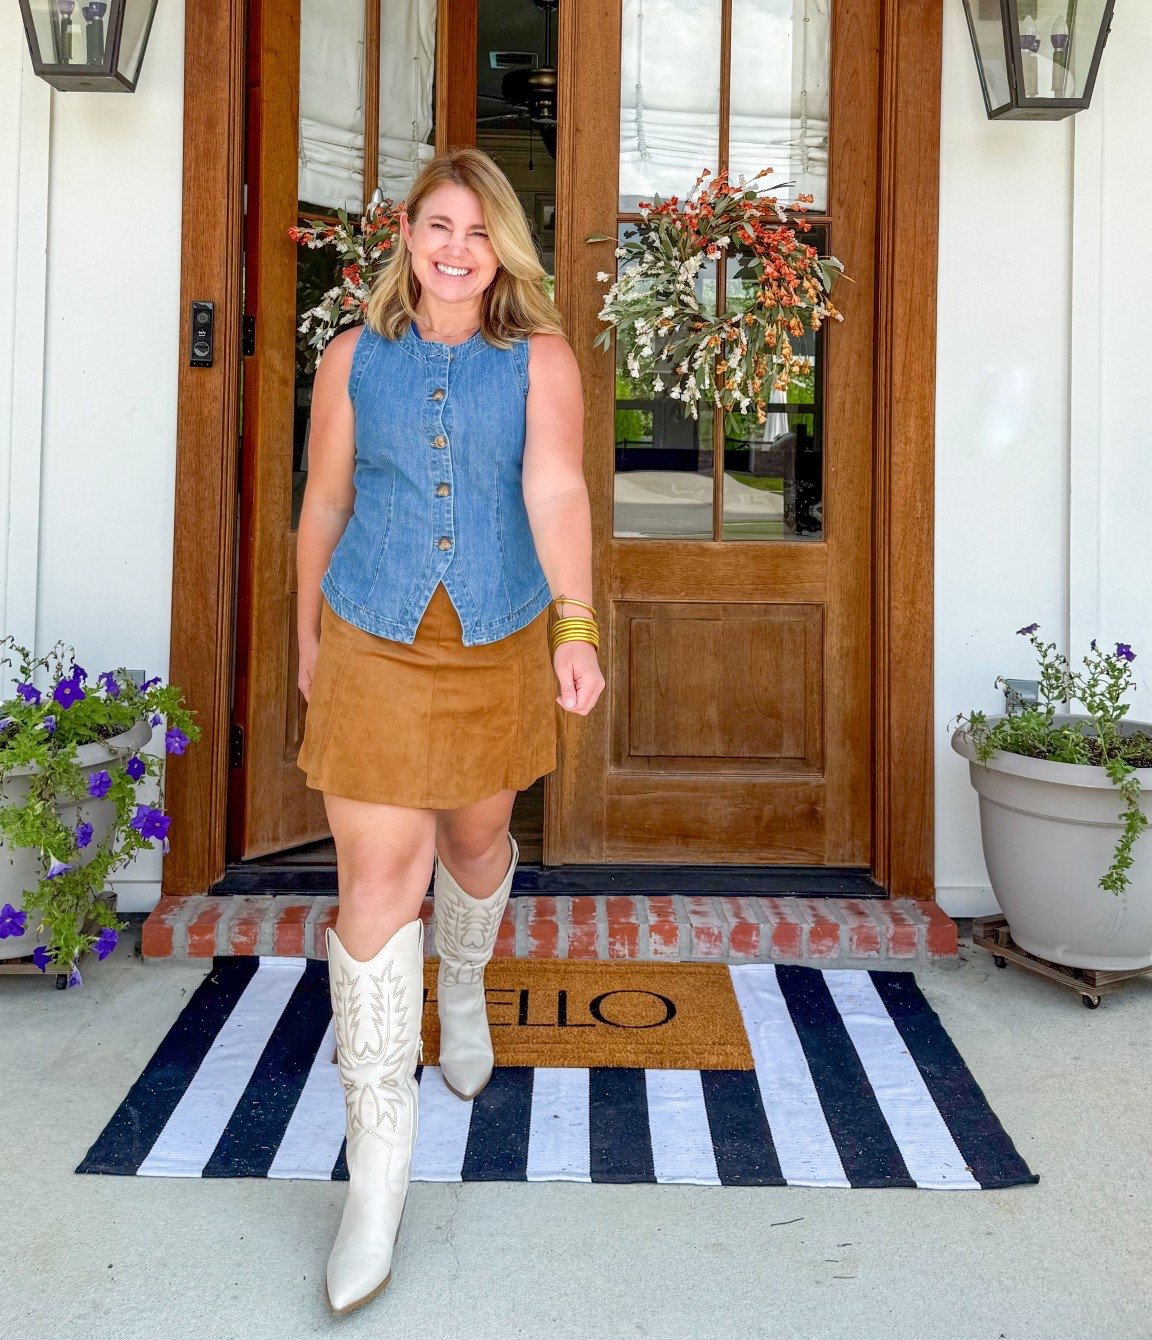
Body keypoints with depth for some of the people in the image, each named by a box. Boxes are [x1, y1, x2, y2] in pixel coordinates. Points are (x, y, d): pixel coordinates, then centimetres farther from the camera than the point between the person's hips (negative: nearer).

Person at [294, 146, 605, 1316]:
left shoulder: (540, 357, -1)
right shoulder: (354, 357, 4)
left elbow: (555, 492, -16)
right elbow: (325, 503, 11)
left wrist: (576, 629, -28)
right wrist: (307, 636, 16)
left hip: (500, 645, 1)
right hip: (375, 646, 0)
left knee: (477, 835, 18)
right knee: (377, 877, -7)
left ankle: (463, 987, 52)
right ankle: (378, 1159, 0)